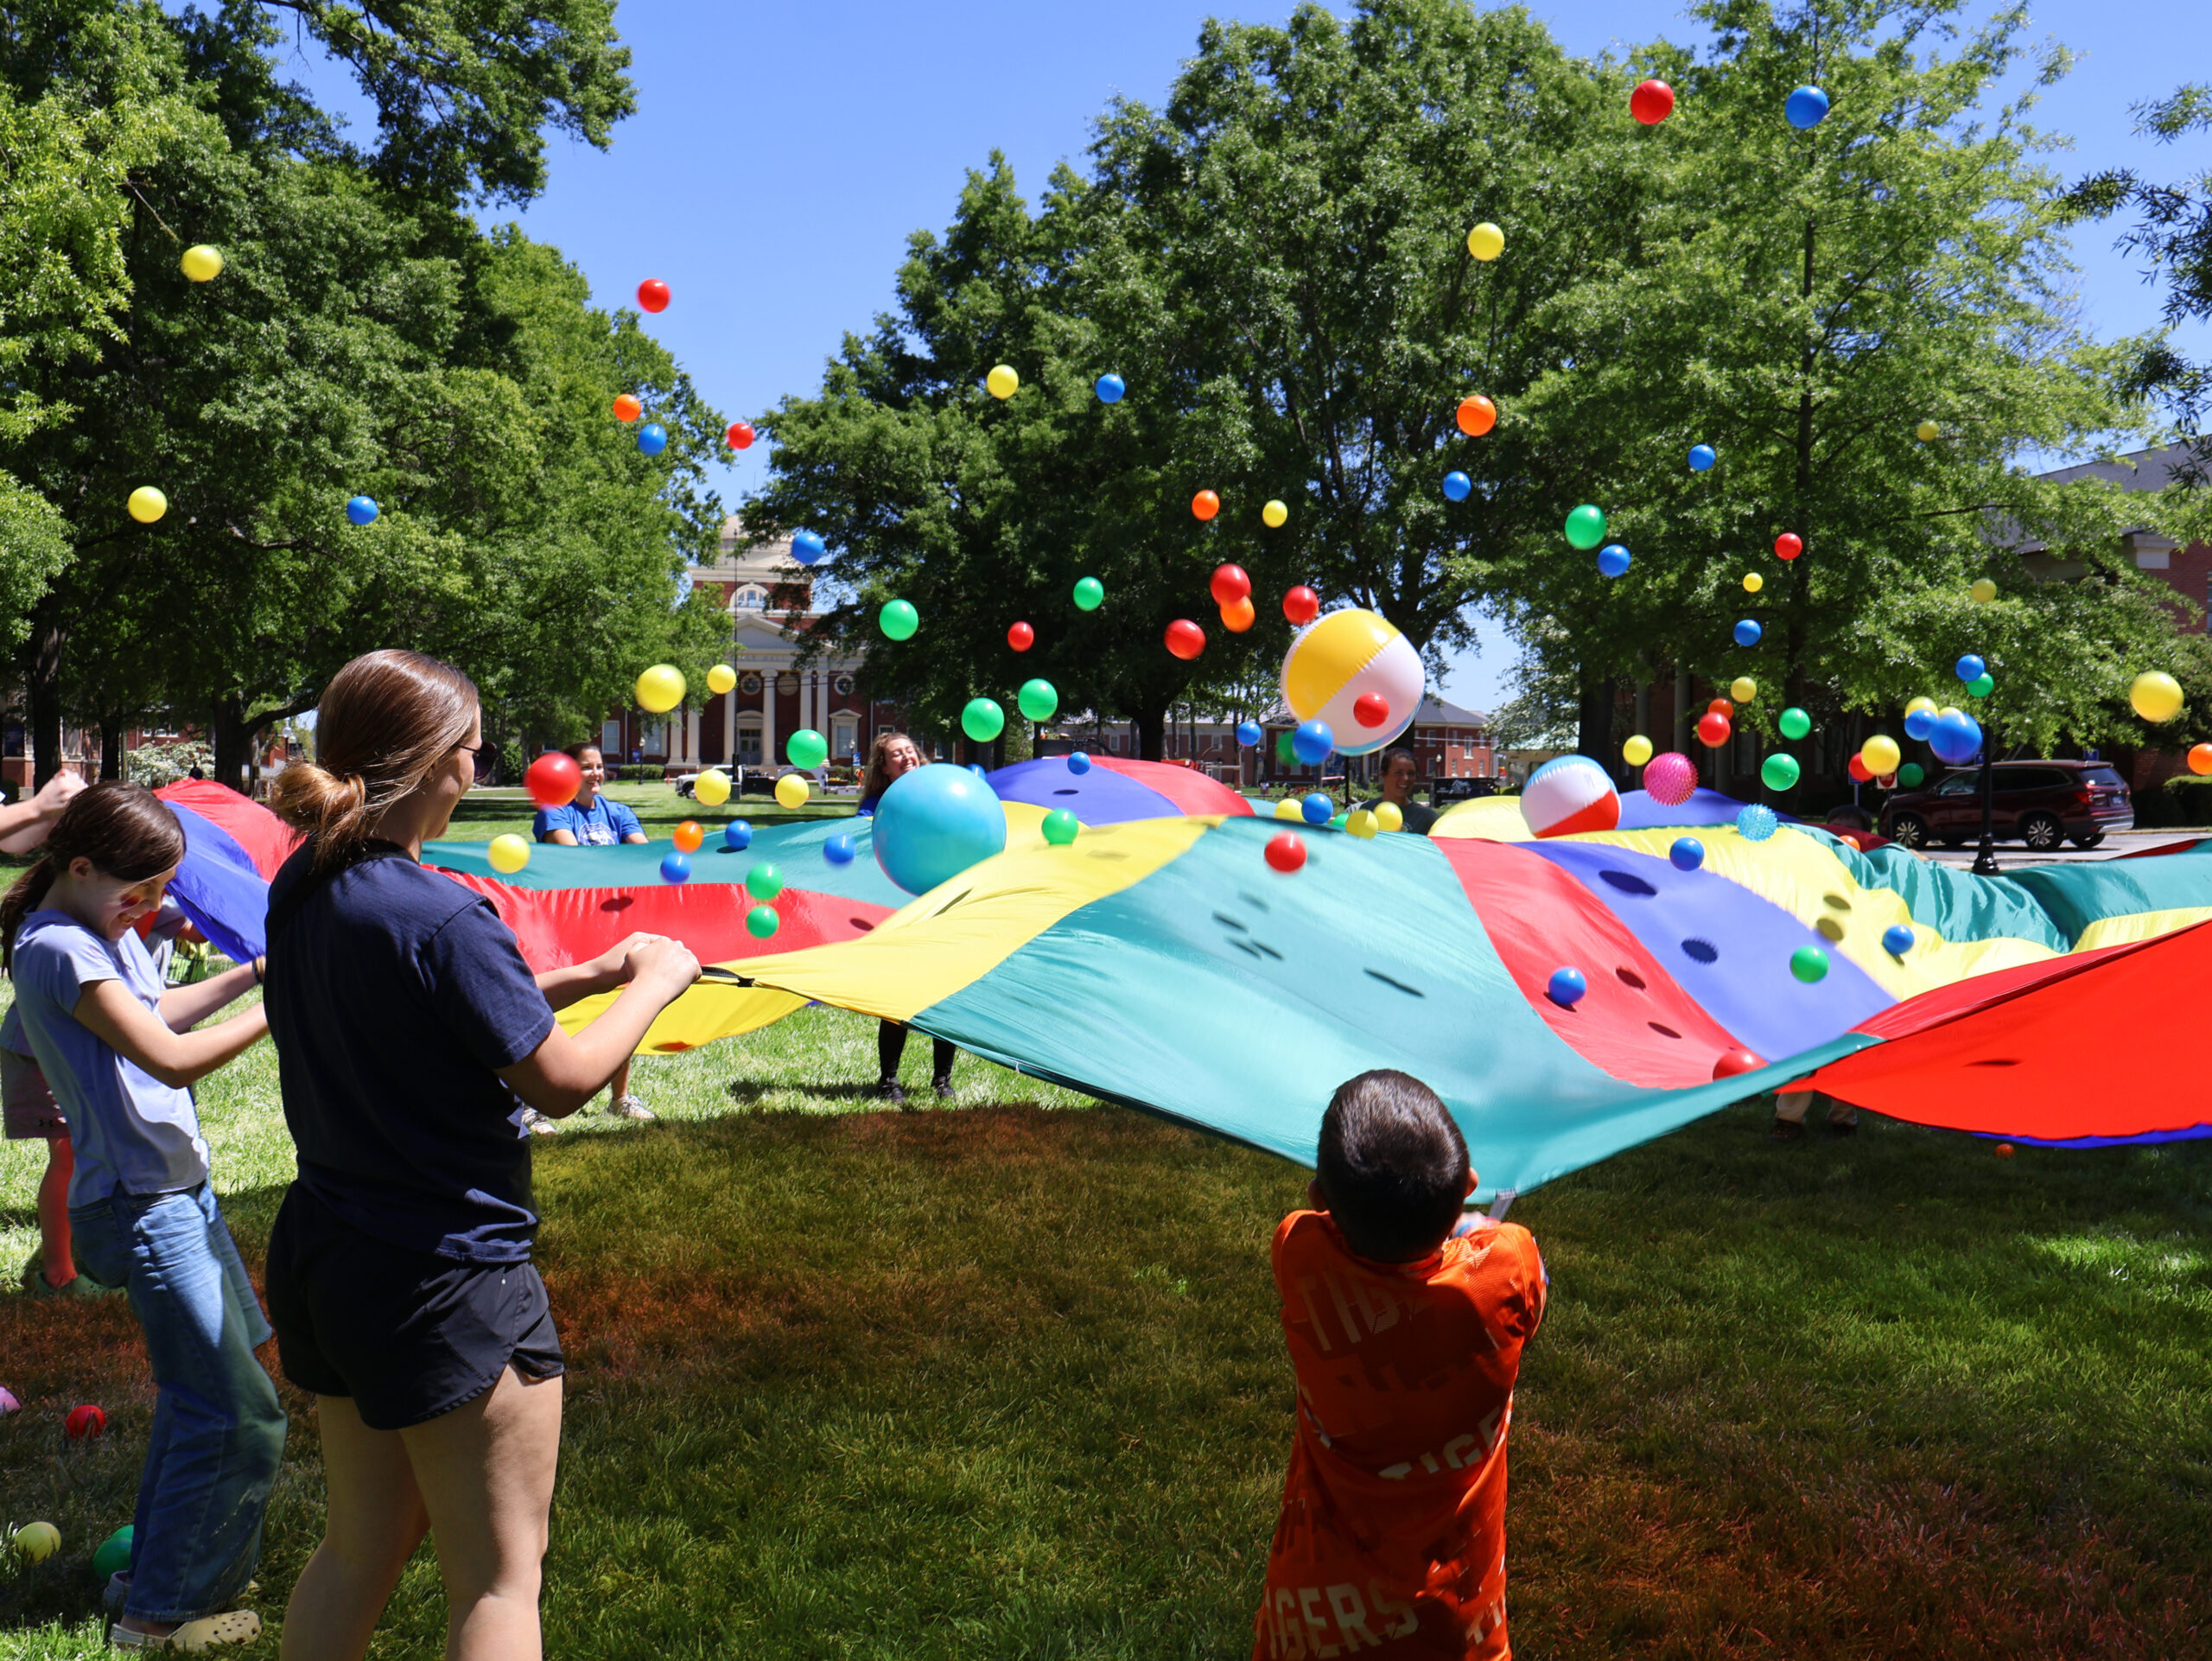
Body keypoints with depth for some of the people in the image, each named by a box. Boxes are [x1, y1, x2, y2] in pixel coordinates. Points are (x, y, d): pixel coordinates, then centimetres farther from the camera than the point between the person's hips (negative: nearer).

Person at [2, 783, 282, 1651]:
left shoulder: (105, 931, 8)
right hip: (141, 1205, -10)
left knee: (200, 1388, 22)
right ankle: (163, 1610, 12)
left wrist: (250, 975, 12)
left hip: (178, 1189, 10)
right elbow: (170, 1058, -25)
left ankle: (160, 1565, 36)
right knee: (239, 1416, -5)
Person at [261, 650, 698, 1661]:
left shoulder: (302, 888, 2)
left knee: (359, 1547, 23)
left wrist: (587, 975, 10)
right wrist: (655, 983, -3)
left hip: (325, 1258, 9)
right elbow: (559, 1080, -18)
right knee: (499, 1575, 7)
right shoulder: (439, 917, -23)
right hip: (446, 1278, -8)